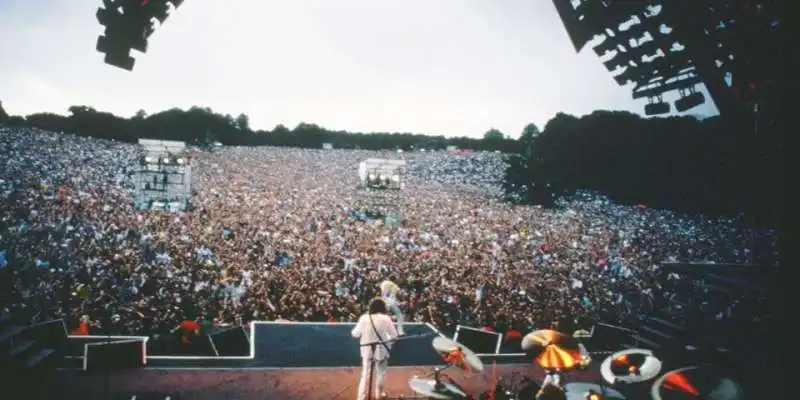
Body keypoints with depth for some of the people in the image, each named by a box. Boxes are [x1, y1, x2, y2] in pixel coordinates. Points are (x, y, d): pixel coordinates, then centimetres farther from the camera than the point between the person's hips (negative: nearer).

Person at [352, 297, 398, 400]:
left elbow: (355, 334, 0)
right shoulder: (386, 318, -11)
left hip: (367, 350, 1)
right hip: (381, 350, -1)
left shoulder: (364, 318, -8)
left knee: (365, 374, 9)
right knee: (380, 373, 18)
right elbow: (394, 335, -7)